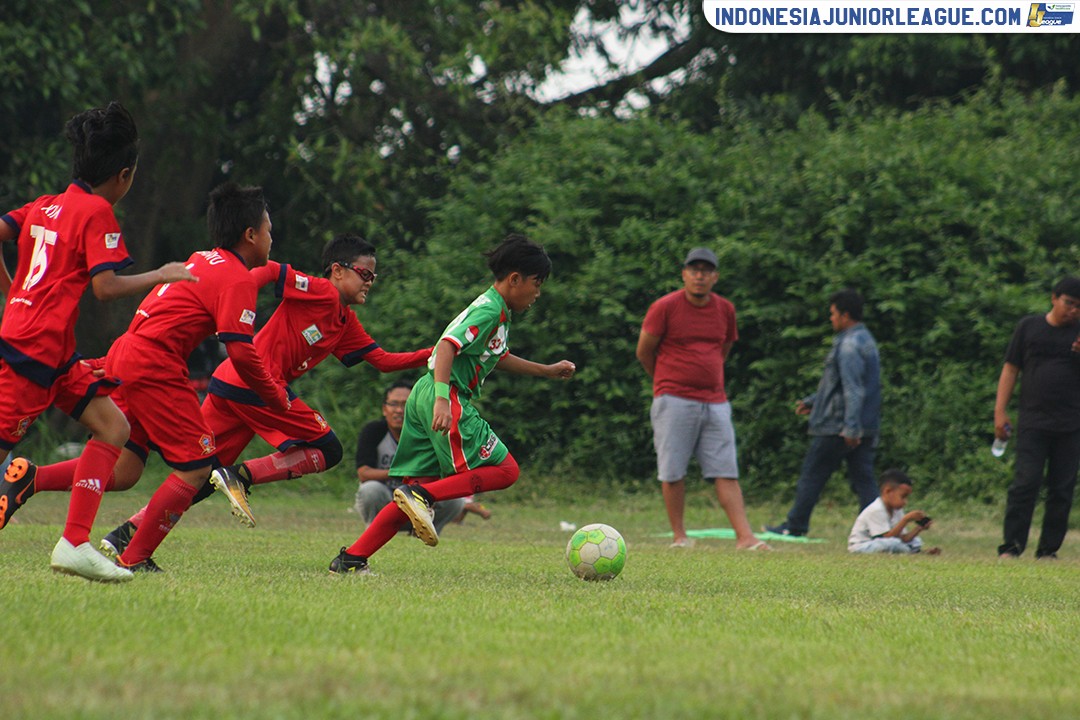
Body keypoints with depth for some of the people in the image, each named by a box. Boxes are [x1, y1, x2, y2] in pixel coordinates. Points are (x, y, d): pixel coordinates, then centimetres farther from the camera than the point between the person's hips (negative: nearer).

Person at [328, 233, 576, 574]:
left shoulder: (499, 312, 22)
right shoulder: (489, 310, -10)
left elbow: (499, 358, 41)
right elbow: (448, 345, -23)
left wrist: (546, 370, 43)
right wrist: (442, 399, -32)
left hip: (426, 394, 10)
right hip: (448, 397, -10)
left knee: (418, 489, 7)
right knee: (504, 469, -7)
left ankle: (351, 558, 1)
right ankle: (421, 495, -19)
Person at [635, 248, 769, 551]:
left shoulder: (725, 309, 9)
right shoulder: (665, 307, -5)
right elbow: (644, 352, 3)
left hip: (715, 401, 4)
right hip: (674, 401, -4)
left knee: (726, 471, -2)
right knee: (673, 472, -2)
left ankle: (745, 537, -8)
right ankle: (679, 536, 8)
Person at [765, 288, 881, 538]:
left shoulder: (849, 345, -14)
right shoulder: (866, 341, 18)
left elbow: (853, 389, -23)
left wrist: (851, 428, -27)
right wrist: (812, 401, 34)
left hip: (837, 426, -9)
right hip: (866, 428, 9)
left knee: (812, 473, 2)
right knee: (863, 478, 4)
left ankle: (795, 525, 9)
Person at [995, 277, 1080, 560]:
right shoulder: (1029, 327, 8)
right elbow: (1010, 368, 10)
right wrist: (1000, 411, 2)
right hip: (1032, 424, -1)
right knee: (1025, 483, -10)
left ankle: (1048, 550, 9)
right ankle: (1012, 546, -10)